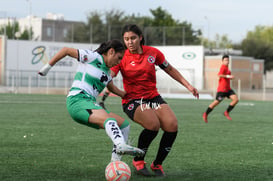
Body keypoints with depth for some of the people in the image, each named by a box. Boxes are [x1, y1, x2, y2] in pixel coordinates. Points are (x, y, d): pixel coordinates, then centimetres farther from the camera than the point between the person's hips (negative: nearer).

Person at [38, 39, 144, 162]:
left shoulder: (107, 70, 24)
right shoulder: (93, 57, -1)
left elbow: (112, 87, 42)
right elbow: (66, 50, 1)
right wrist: (47, 67, 4)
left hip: (90, 104, 9)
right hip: (77, 100, -9)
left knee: (124, 125, 2)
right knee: (110, 120, -35)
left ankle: (115, 162, -4)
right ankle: (121, 146, -63)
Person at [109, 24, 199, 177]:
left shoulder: (153, 53, 4)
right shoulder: (122, 58, -4)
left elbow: (169, 69, 17)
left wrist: (188, 85, 16)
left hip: (153, 97, 4)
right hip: (132, 100, -4)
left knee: (172, 125, -20)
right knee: (153, 124, -31)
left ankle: (157, 164, 1)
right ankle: (138, 161, -7)